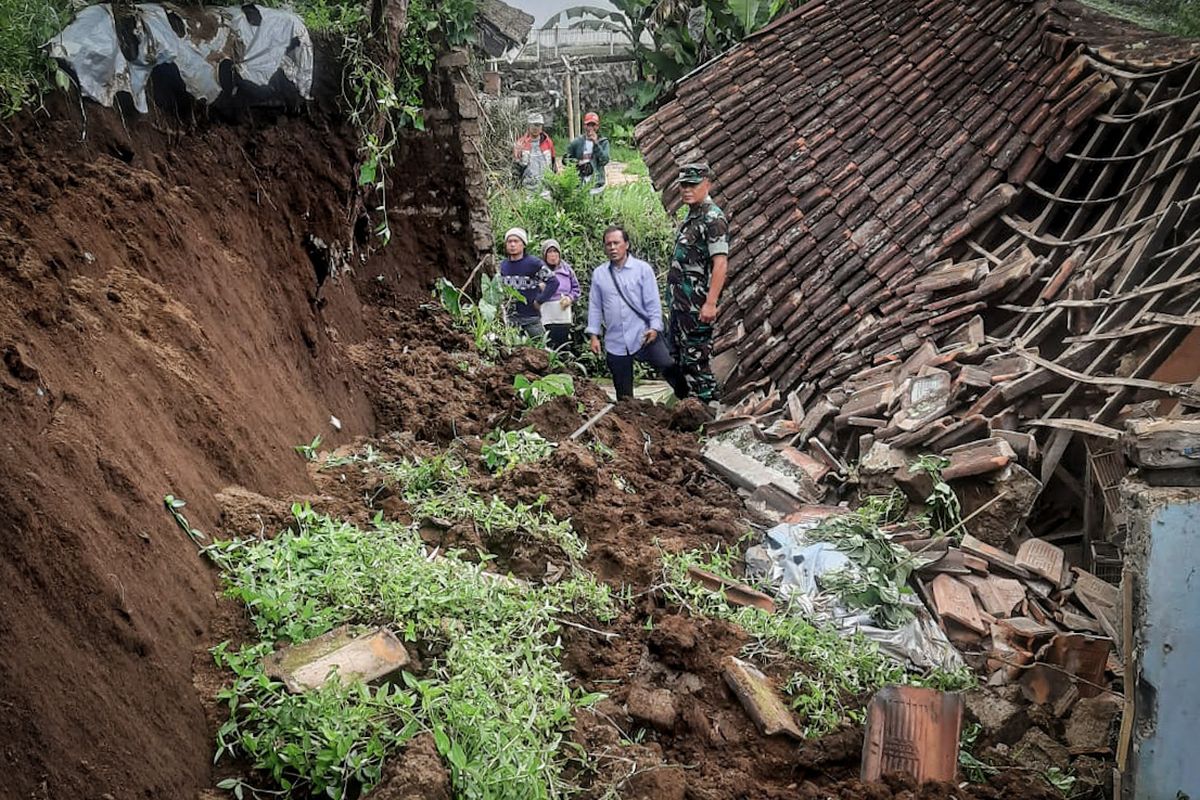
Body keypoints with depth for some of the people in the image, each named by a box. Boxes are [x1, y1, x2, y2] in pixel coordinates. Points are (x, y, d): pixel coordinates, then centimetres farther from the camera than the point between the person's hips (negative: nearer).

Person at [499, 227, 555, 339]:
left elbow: (553, 282, -9)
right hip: (511, 317, 4)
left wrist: (539, 301, -11)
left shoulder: (533, 263, -7)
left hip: (531, 316, -4)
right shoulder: (503, 265, 8)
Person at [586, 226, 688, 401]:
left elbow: (653, 301, -3)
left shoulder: (643, 269, 0)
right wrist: (594, 335, 5)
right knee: (623, 393, 7)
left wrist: (654, 327, -14)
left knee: (669, 369, -15)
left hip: (643, 335, -2)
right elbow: (594, 306, 9)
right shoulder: (598, 274, 7)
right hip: (615, 342, 2)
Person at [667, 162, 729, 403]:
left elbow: (720, 263, -23)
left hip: (697, 305, -10)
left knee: (696, 359, -7)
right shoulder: (691, 216, 15)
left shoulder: (713, 219, -15)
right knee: (679, 355, 17)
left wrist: (710, 303, -28)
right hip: (680, 301, 10)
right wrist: (675, 297, 18)